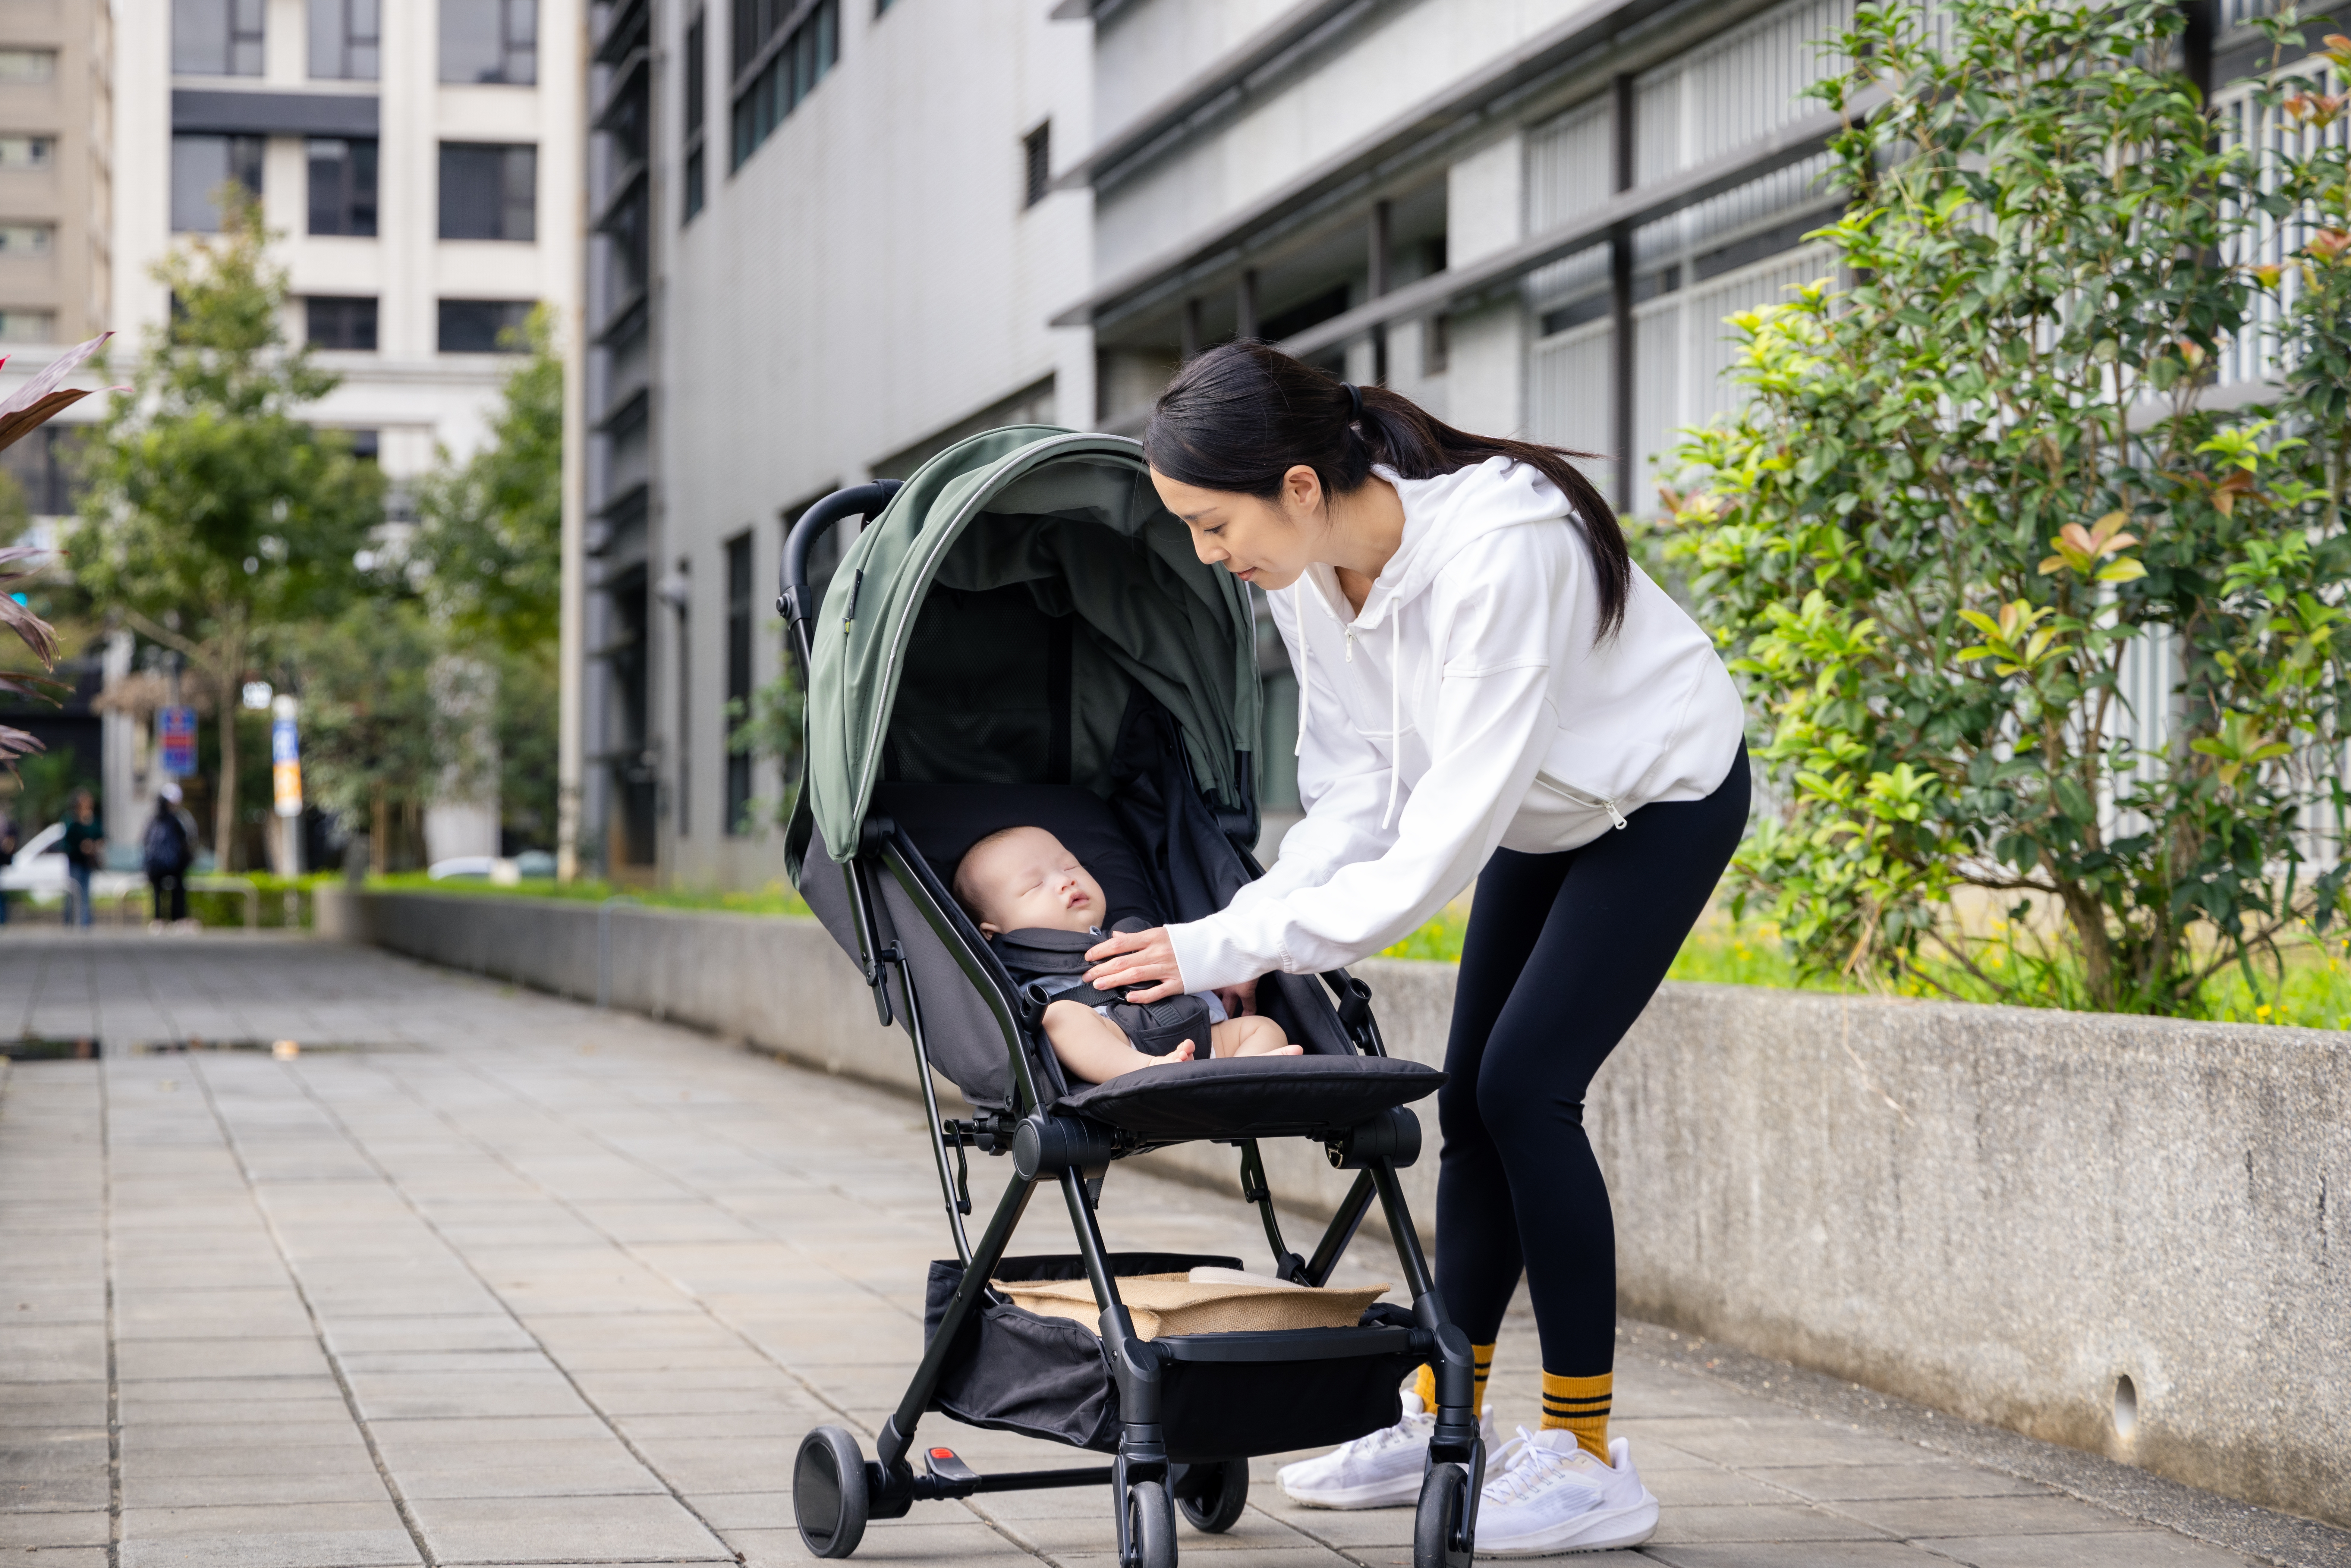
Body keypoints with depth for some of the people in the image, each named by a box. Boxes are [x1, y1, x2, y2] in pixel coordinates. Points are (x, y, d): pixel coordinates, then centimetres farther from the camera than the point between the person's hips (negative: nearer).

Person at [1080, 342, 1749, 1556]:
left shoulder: (1497, 551, -39)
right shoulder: (1306, 572, -15)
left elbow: (1449, 830, -39)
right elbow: (1355, 796, -11)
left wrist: (1238, 942, -39)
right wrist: (1232, 950, -25)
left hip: (1663, 795, -7)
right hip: (1543, 809, 7)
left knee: (1526, 1084, -15)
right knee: (1473, 1094, 6)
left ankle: (1590, 1461, -8)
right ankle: (1439, 1423, 16)